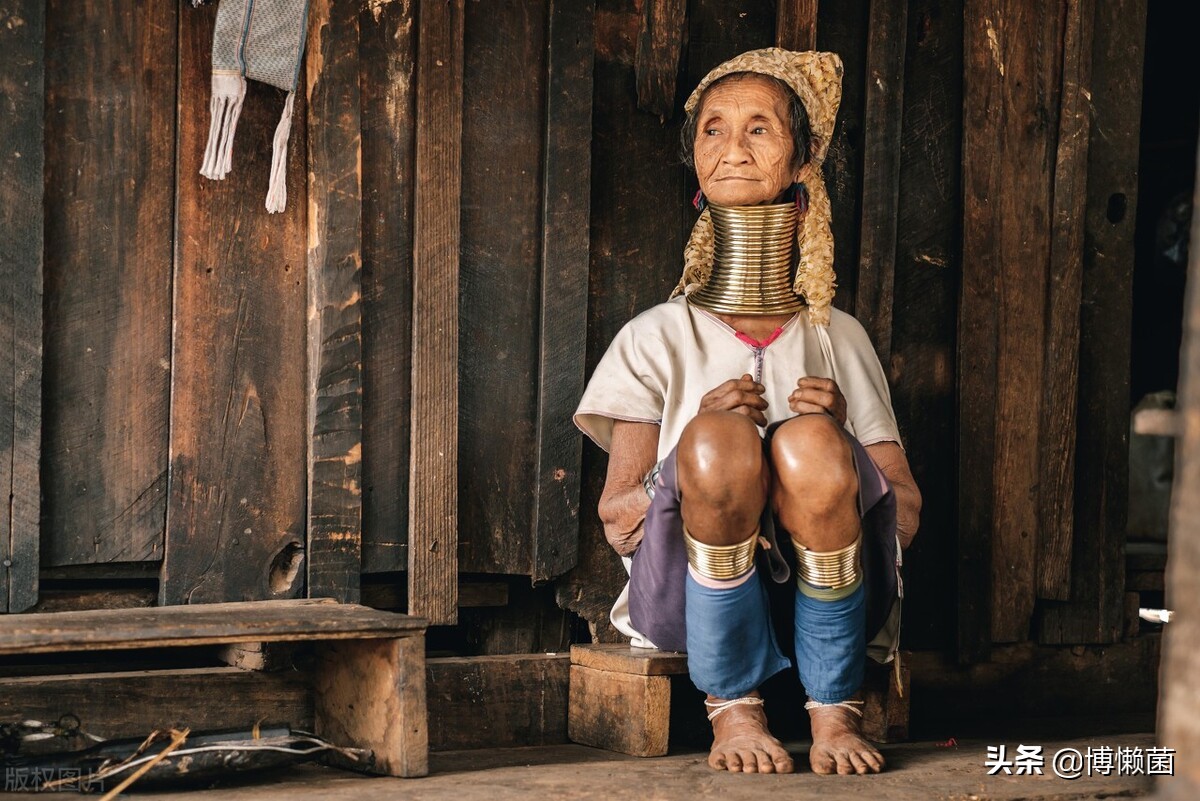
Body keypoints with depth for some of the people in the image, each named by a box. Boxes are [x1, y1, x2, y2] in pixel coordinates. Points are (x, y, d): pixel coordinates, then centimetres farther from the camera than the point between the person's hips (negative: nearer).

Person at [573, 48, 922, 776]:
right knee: (718, 437, -30)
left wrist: (832, 446, -12)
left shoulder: (840, 339, 14)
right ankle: (734, 709, -14)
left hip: (826, 595, 1)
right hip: (695, 594, -1)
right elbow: (616, 520, 2)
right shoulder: (657, 339, 9)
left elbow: (907, 513, 9)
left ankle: (836, 712, -13)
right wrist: (697, 455, -17)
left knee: (808, 442, -30)